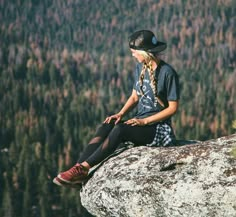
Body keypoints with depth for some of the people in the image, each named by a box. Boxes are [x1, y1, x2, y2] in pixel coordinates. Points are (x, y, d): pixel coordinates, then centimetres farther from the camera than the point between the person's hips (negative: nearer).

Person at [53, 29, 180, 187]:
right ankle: (78, 169, -33)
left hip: (158, 127, -7)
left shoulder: (168, 73, -13)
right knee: (106, 127, -21)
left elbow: (173, 108, -12)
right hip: (140, 122, 7)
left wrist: (145, 121, -18)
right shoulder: (140, 68, 9)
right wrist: (121, 114, -4)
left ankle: (83, 168, -34)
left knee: (120, 130, -33)